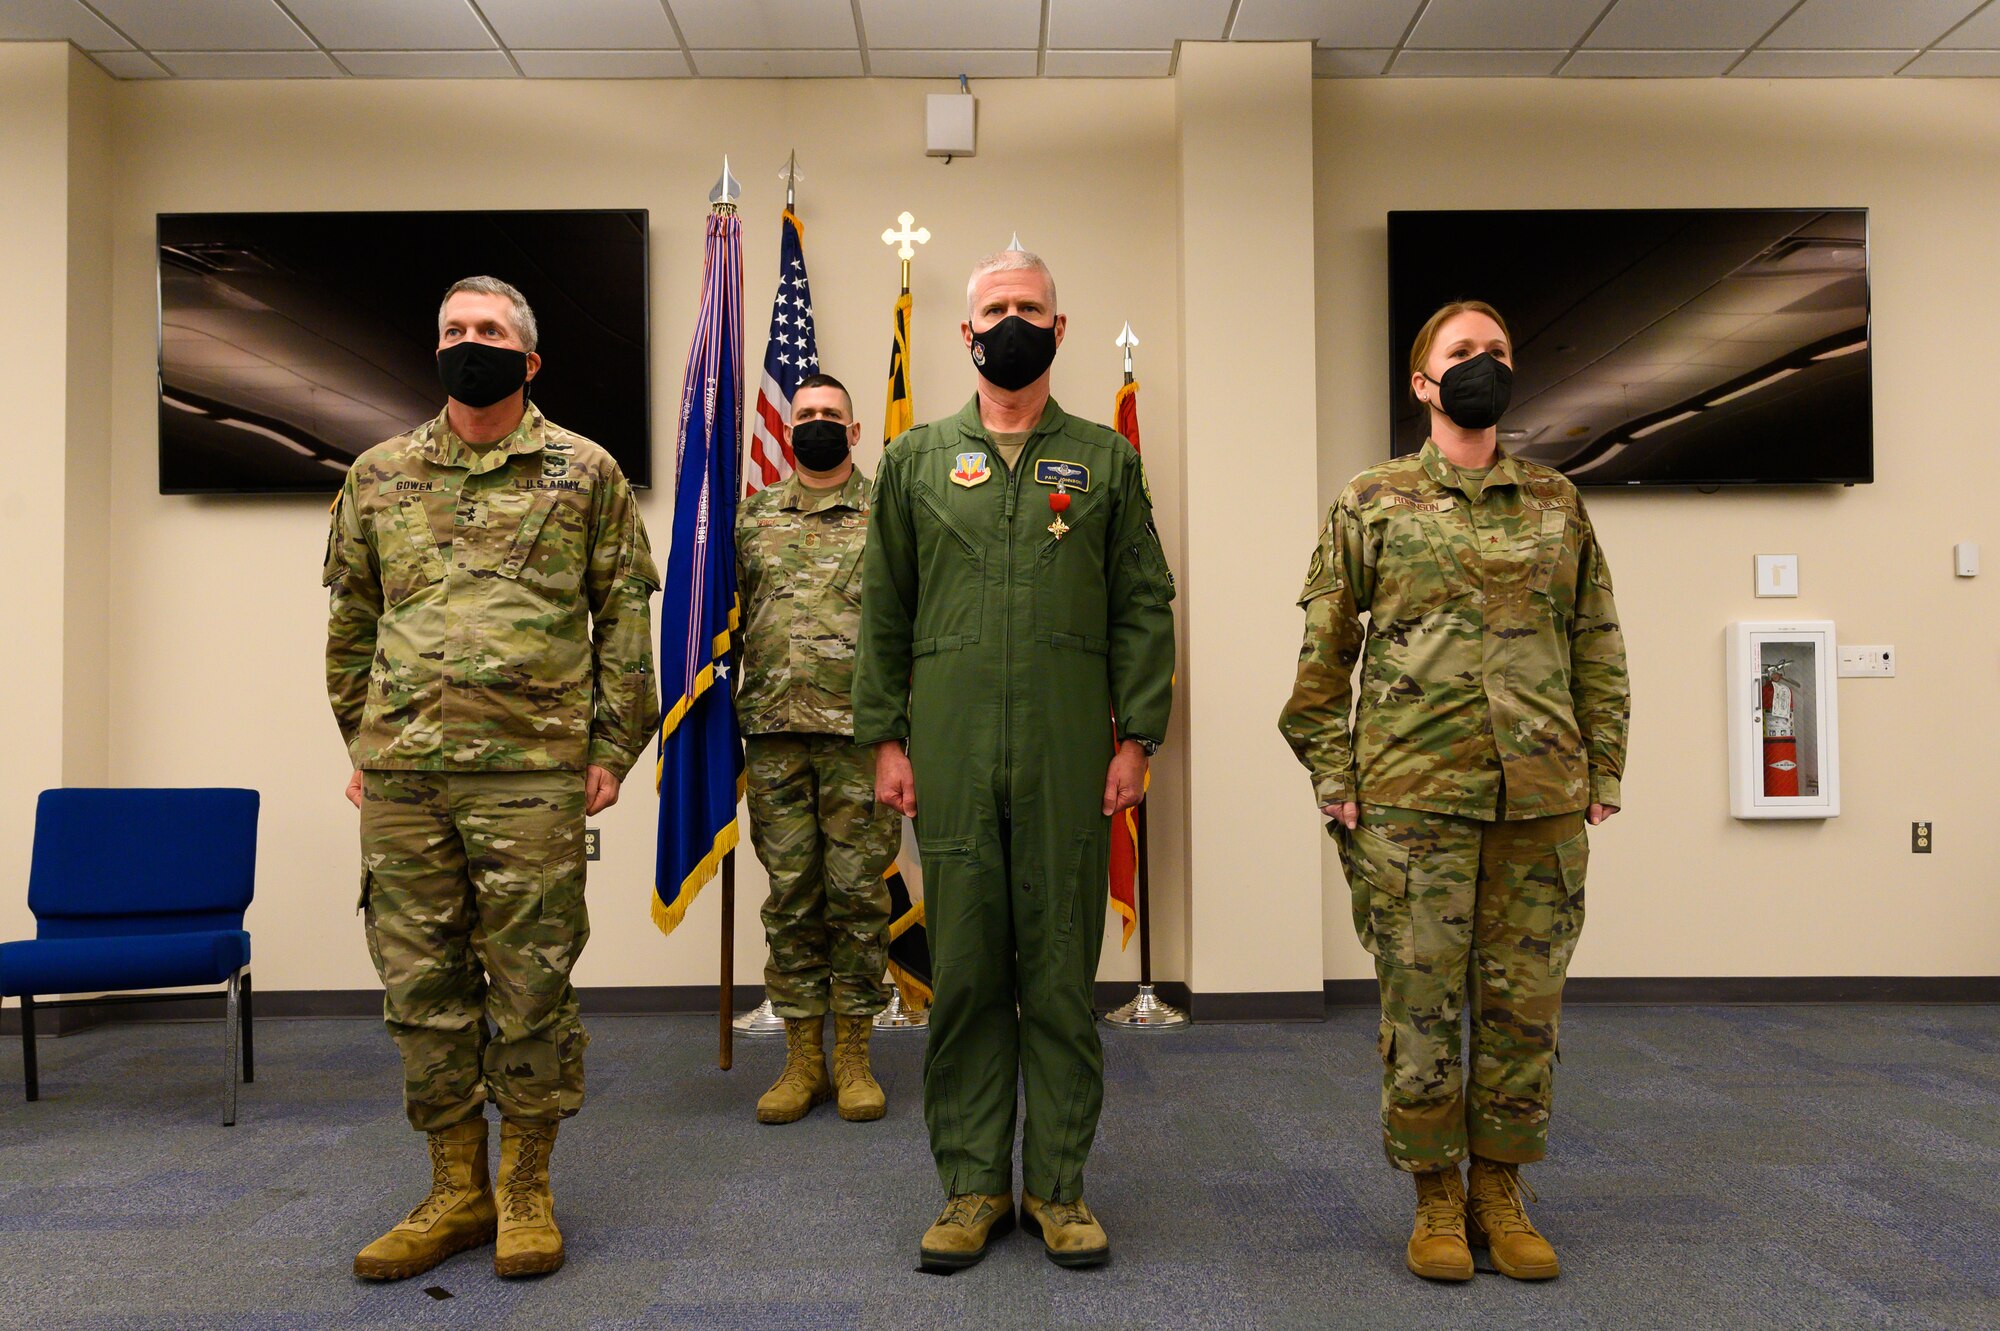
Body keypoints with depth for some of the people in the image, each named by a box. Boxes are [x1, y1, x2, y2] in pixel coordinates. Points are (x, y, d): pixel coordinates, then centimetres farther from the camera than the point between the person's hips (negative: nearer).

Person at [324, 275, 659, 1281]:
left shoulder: (585, 472, 5)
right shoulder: (378, 476, 13)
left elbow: (624, 618, 4)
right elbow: (351, 621, 19)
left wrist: (613, 747, -2)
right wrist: (360, 745, 14)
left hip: (534, 773, -3)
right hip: (400, 776, 4)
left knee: (531, 981, 2)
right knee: (422, 982, 8)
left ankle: (527, 1191, 18)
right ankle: (455, 1191, 22)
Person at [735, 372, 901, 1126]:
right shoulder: (753, 517, 13)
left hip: (859, 731, -2)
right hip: (773, 731, 3)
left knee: (858, 893, 3)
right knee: (790, 896, 6)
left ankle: (853, 1057, 15)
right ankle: (801, 1059, 17)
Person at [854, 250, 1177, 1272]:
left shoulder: (1104, 459, 11)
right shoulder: (917, 459, 12)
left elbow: (1143, 607, 7)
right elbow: (884, 609, 10)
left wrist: (1136, 737, -1)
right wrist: (884, 737, 3)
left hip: (1068, 756, 0)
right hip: (951, 754, 1)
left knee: (1062, 966, 5)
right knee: (963, 967, 5)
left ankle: (1058, 1181, 18)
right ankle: (972, 1184, 17)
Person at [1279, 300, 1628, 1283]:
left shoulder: (1558, 504, 12)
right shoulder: (1370, 504, 4)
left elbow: (1598, 648, 13)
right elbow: (1323, 656, 3)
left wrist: (1602, 773, 7)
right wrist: (1334, 780, -3)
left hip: (1542, 800, 3)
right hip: (1412, 798, -2)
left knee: (1523, 1002, 8)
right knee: (1420, 1001, 4)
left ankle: (1500, 1192, 24)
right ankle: (1435, 1199, 19)